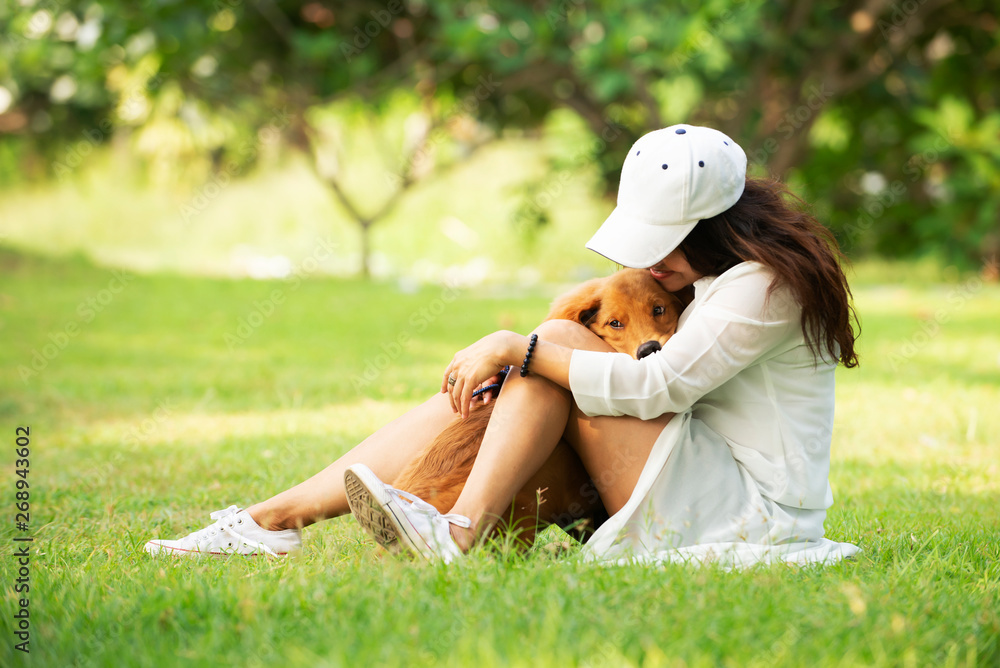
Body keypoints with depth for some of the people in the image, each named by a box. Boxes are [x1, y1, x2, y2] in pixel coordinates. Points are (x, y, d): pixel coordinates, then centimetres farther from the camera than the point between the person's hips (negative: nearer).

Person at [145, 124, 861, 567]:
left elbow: (658, 385, -22)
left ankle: (459, 533, -32)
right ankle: (273, 518, -12)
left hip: (753, 510, -9)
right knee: (471, 396, -6)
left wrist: (521, 347, -18)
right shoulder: (709, 277, 16)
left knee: (556, 345, -20)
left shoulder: (769, 282, -14)